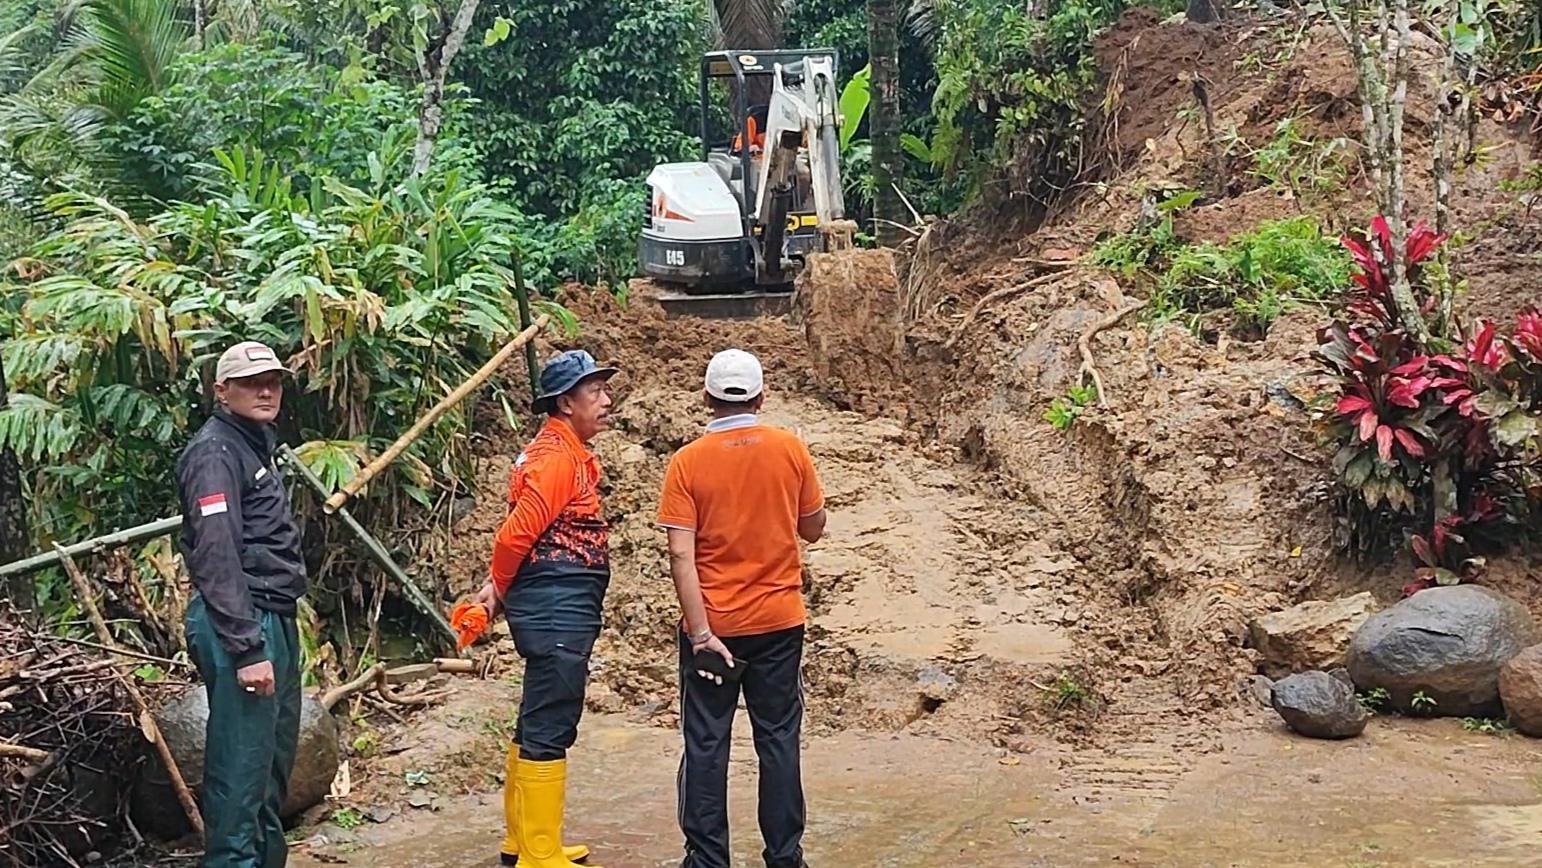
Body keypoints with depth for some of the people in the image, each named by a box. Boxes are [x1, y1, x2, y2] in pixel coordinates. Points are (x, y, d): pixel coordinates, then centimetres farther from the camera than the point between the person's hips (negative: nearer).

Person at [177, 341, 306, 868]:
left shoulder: (255, 446, 19)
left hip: (275, 621, 10)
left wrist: (277, 633, 19)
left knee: (275, 763, 16)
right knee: (241, 769, -8)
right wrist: (247, 649, -24)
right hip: (243, 625, -10)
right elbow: (216, 556, -20)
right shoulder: (215, 452, -11)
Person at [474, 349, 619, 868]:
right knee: (549, 731, -5)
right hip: (558, 608, -10)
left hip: (563, 609, 10)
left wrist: (499, 589, 7)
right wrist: (499, 591, -3)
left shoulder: (566, 453, 16)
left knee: (539, 725, 16)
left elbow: (520, 532, 16)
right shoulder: (557, 457, -15)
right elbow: (516, 534, -19)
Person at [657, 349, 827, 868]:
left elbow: (681, 556, -14)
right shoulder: (791, 450, -5)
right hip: (778, 621, 2)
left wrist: (701, 634, -13)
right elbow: (813, 529, 7)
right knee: (778, 741, 11)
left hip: (711, 626, -1)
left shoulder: (687, 462, -9)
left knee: (706, 745, 8)